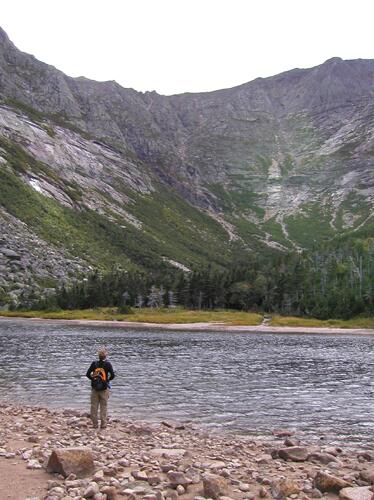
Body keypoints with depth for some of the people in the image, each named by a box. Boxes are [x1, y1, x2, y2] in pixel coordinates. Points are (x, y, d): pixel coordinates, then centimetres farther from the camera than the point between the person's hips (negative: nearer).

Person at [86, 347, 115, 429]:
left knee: (94, 406, 10)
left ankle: (95, 424, 13)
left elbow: (88, 374, -3)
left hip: (94, 388, 2)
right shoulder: (107, 364, -10)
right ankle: (103, 424, 10)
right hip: (104, 388, -2)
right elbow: (112, 375, -12)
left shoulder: (94, 363, -3)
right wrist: (108, 380, 7)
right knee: (104, 407, 8)